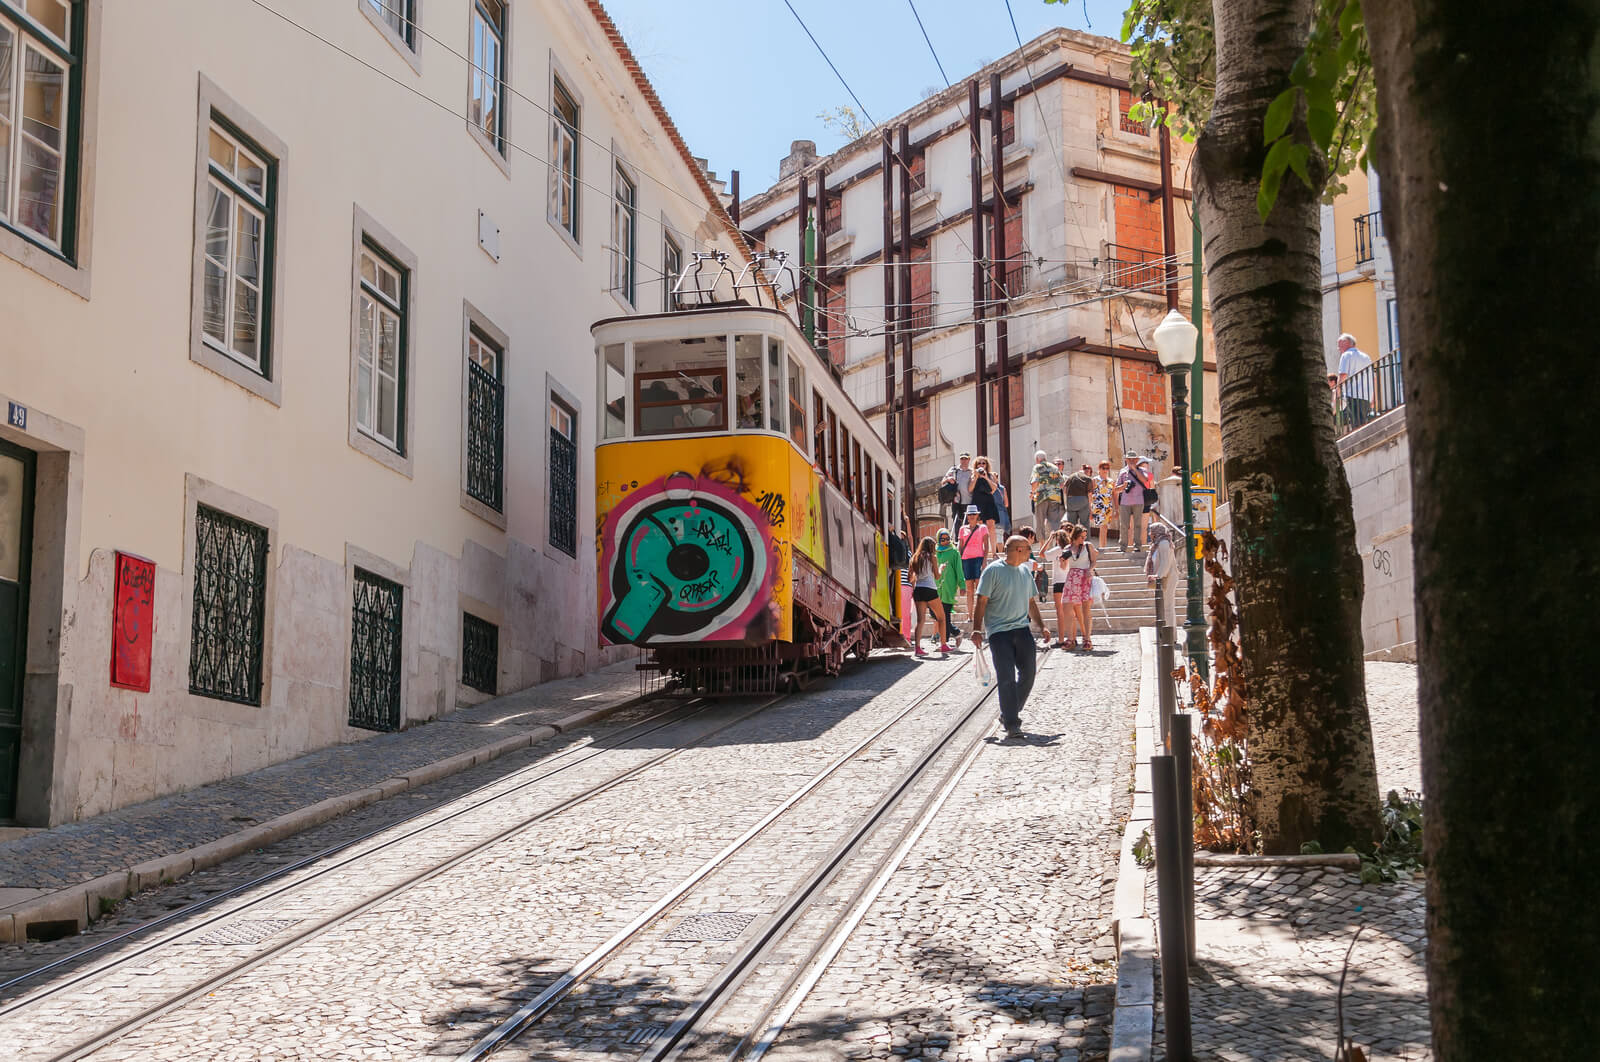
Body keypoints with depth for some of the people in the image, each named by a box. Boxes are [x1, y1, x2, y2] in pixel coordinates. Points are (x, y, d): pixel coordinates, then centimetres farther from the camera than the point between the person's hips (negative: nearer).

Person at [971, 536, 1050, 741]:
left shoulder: (1025, 571, 15)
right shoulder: (993, 571, -5)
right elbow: (982, 602, -7)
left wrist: (1042, 626, 21)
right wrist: (977, 630, -13)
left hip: (1023, 629, 6)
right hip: (999, 632, -6)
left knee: (1028, 674, 2)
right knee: (1006, 678, -9)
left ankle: (1008, 715, 20)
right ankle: (1011, 725, -8)